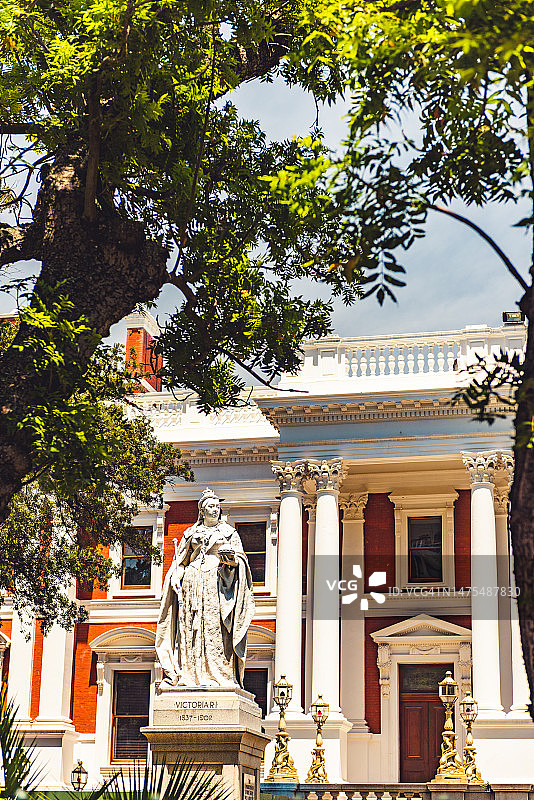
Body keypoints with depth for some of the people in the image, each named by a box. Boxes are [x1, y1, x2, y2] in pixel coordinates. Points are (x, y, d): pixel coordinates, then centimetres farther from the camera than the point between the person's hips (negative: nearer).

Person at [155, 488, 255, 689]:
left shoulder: (228, 532, 13)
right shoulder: (191, 533, 18)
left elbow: (239, 560, 7)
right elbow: (181, 561, 19)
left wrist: (230, 557, -15)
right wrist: (176, 578, 2)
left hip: (217, 583, -2)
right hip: (192, 581, 2)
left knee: (216, 628, -11)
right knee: (190, 627, -6)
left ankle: (219, 676, -14)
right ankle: (189, 675, -7)